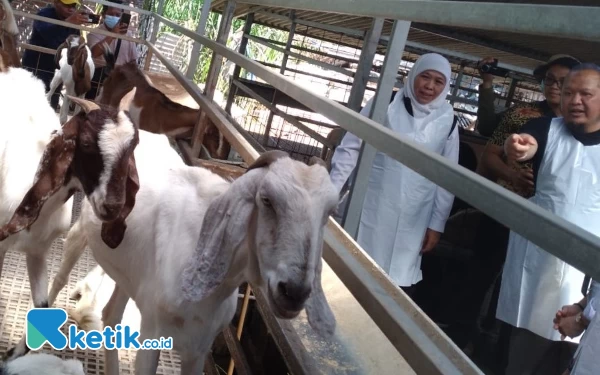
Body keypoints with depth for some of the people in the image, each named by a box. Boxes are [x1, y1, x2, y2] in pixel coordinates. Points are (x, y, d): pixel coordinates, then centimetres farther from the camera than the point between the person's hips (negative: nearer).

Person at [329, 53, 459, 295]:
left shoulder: (447, 122, 1)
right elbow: (350, 149, 0)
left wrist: (437, 224, 6)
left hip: (411, 220, 1)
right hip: (369, 207, -1)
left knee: (401, 284, 1)